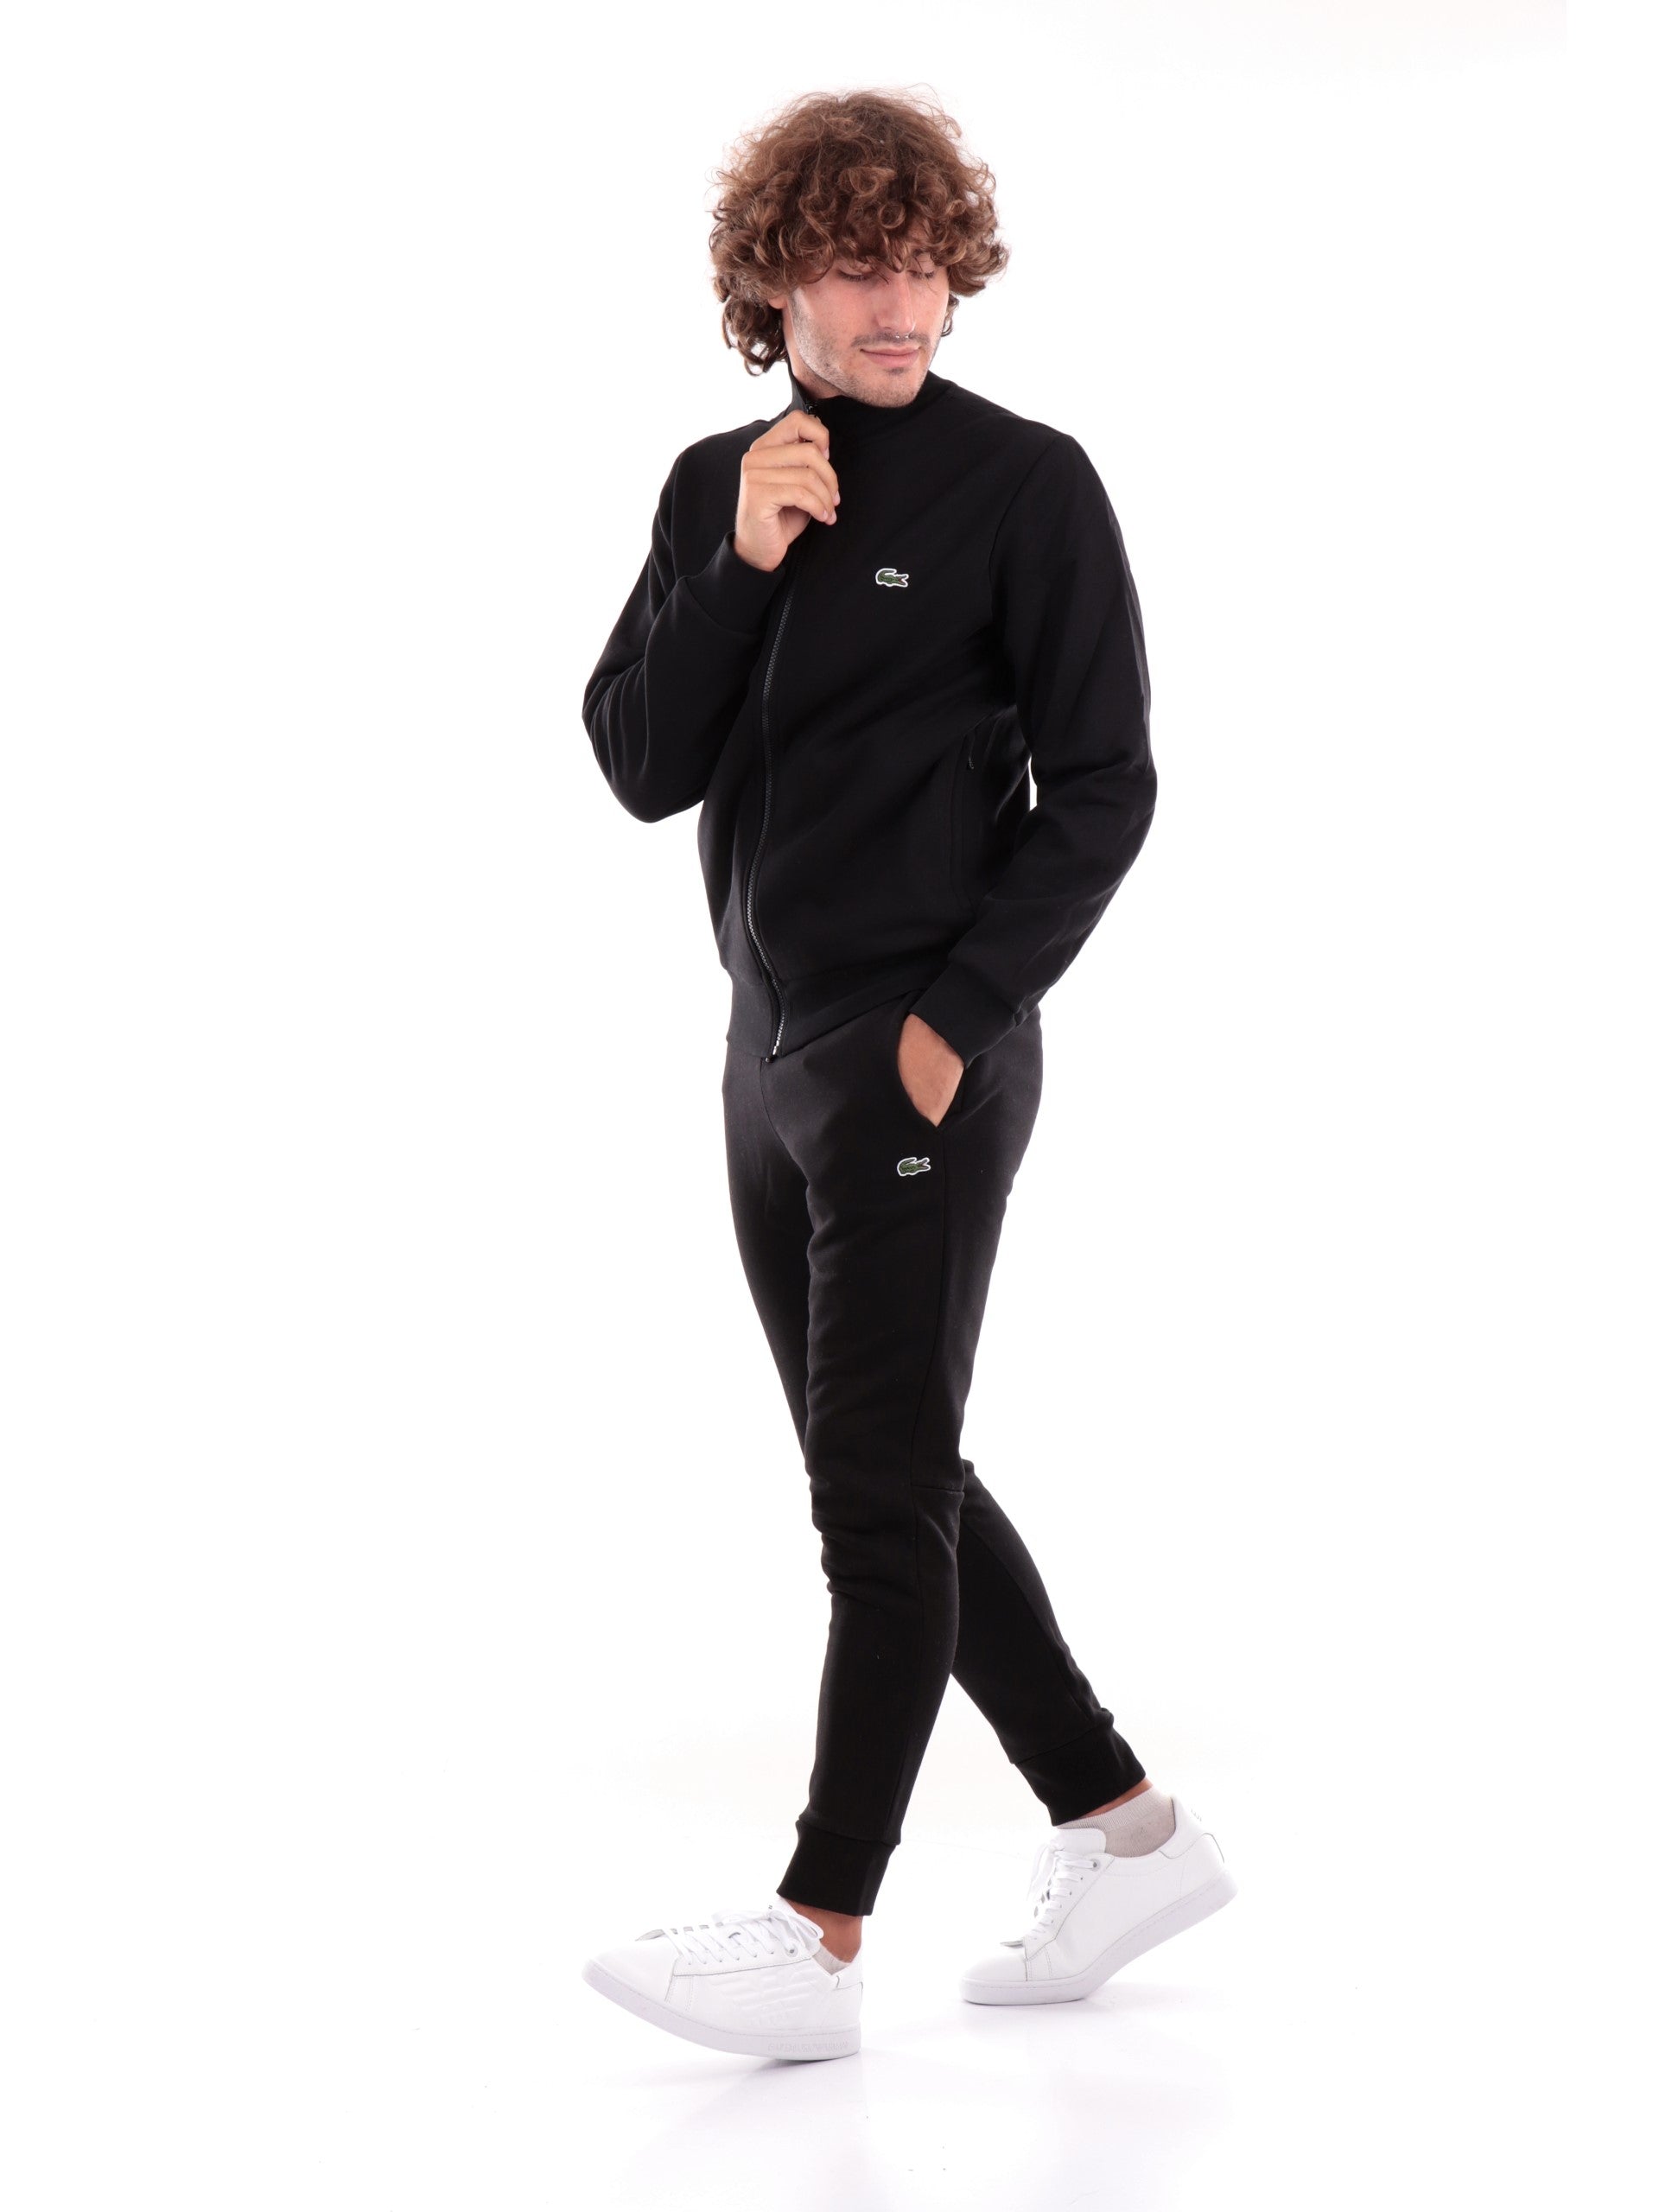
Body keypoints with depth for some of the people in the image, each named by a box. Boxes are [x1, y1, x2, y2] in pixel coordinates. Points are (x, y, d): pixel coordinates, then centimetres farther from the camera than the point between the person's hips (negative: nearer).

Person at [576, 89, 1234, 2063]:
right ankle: (1126, 1833, 24)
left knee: (885, 1495, -6)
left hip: (926, 1051, -7)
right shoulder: (716, 487, 11)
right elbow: (643, 771, 2)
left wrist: (956, 1017, -14)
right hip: (770, 1047, 7)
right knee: (895, 1485, 12)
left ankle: (820, 1936, -1)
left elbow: (1100, 788, -8)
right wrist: (744, 566, -11)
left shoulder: (1023, 485, -6)